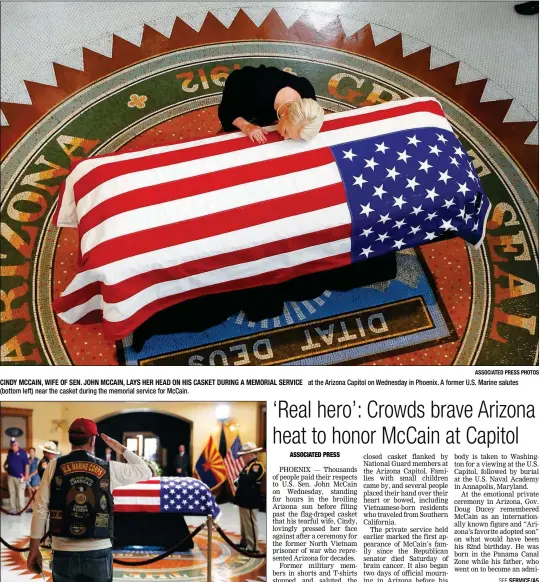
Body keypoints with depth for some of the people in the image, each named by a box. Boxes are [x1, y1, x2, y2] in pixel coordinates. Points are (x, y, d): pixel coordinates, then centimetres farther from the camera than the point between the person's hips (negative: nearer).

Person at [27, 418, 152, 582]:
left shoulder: (54, 466, -1)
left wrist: (34, 548, 4)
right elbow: (145, 472, 13)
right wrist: (122, 449, 21)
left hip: (64, 553, 0)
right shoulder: (109, 468, 0)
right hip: (98, 553, 0)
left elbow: (40, 509, -3)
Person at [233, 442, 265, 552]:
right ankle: (245, 542, 31)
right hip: (244, 499, 10)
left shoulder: (257, 465, -17)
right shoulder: (248, 465, 15)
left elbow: (248, 480, -28)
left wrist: (238, 481, -10)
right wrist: (239, 482, -4)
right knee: (244, 523, 19)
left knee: (250, 524, -6)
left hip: (250, 501, -10)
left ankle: (253, 547, -2)